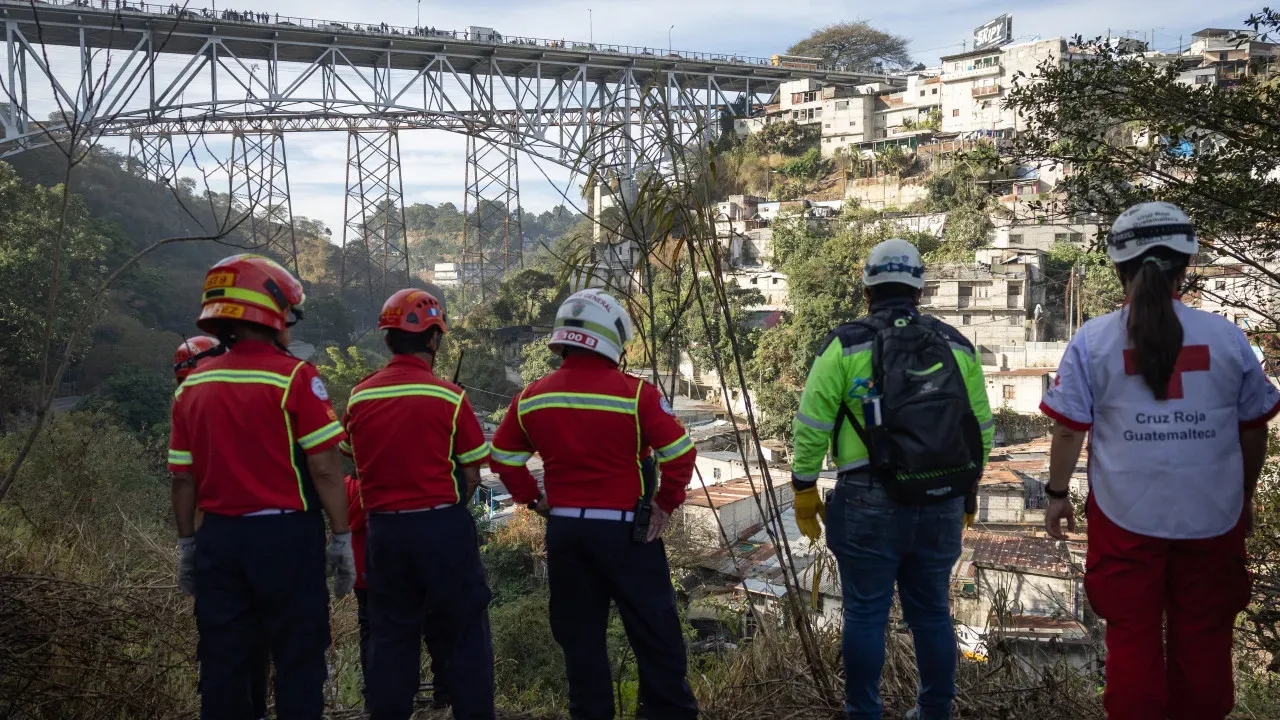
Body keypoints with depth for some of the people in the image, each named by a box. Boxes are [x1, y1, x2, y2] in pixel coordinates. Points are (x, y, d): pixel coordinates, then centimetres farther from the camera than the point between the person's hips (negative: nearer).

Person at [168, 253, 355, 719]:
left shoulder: (193, 385, 5)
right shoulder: (294, 378, -11)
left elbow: (182, 478, 8)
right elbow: (324, 469, -14)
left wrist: (186, 545, 17)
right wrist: (342, 538, -6)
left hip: (218, 539, 5)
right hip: (285, 537, -5)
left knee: (223, 664, 14)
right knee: (298, 661, 6)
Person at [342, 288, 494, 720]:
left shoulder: (358, 397, 1)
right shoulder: (448, 396, -10)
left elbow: (357, 466, 9)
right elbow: (472, 474, -6)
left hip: (384, 529, 4)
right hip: (442, 526, -4)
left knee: (390, 634, 14)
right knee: (463, 633, 7)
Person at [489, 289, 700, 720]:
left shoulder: (532, 398, 2)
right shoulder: (636, 393, -12)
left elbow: (501, 457, 11)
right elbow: (681, 454, -14)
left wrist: (533, 498, 15)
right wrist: (666, 504, -3)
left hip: (564, 530, 4)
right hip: (627, 529, -4)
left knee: (579, 635, 14)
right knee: (655, 632, 6)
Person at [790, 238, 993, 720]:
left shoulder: (847, 345, -3)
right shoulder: (958, 347, 9)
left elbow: (811, 427, -5)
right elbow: (982, 429, 14)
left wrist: (804, 491, 5)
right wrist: (968, 491, 25)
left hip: (870, 504, -4)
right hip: (943, 505, 4)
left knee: (866, 614, 6)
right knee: (932, 613, 15)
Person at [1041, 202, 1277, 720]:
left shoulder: (1093, 340, -7)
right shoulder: (1227, 336, -3)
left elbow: (1069, 428, -6)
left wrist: (1057, 494, 7)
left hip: (1127, 517, -1)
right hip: (1213, 517, 1)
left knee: (1133, 640, 12)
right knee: (1203, 643, 15)